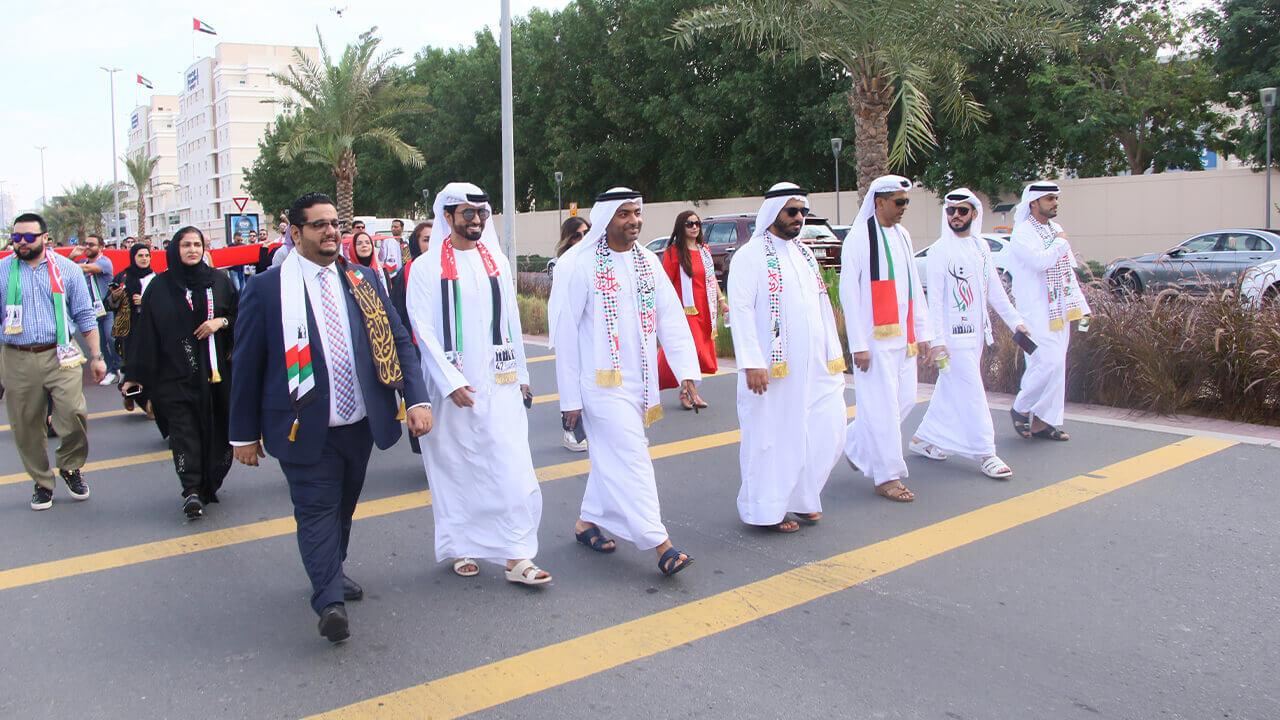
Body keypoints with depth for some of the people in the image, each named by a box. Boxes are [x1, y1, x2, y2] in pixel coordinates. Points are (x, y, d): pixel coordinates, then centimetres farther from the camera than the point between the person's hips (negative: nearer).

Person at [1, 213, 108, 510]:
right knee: (25, 426, 6)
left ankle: (70, 466, 13)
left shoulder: (66, 269, 6)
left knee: (73, 413, -14)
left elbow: (85, 315, 9)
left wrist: (96, 356, 6)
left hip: (60, 356, -1)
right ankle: (42, 483, 23)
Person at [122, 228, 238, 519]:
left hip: (216, 371, 1)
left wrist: (221, 321, -11)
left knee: (216, 427, 1)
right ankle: (192, 490, -10)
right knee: (183, 429, -8)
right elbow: (146, 331, 4)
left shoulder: (220, 281, 8)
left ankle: (209, 483, 15)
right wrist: (136, 374, 3)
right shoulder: (160, 287, 5)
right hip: (176, 372, -1)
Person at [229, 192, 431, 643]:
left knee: (344, 505, 18)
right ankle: (329, 600, -5)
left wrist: (417, 398, -7)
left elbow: (398, 341, 6)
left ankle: (332, 572, 38)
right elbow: (246, 365, -2)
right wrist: (244, 433, 0)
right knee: (317, 509, -6)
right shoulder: (266, 289, -5)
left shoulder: (363, 280, 7)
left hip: (361, 423, 5)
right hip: (306, 431, -4)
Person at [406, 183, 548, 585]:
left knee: (512, 468, -5)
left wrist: (520, 375, 15)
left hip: (499, 384, 3)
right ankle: (461, 548, 24)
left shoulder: (497, 262, 10)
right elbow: (423, 330, -7)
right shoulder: (428, 268, -2)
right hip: (452, 385, -2)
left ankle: (516, 557, -1)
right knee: (456, 468, 7)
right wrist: (450, 381, -14)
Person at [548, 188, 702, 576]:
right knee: (631, 458, -8)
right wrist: (570, 396, -8)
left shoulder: (648, 261, 7)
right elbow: (565, 332, -9)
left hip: (640, 381, 6)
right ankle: (659, 544, -5)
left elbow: (671, 318, 6)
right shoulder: (579, 264, -10)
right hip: (602, 381, -6)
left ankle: (588, 521, 34)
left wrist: (687, 370, -5)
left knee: (612, 456, 16)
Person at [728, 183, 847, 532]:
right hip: (773, 367, -7)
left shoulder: (805, 254, 16)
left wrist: (834, 354, 14)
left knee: (827, 431, 7)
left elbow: (823, 305, 19)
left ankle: (800, 497, 25)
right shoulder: (751, 255, -7)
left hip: (814, 366, 7)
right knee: (772, 436, 2)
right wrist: (752, 363, -21)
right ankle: (767, 509, 17)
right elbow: (741, 308, -14)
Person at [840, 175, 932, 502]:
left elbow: (913, 285, 18)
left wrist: (922, 331, 14)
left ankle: (857, 446, 30)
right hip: (875, 339, -8)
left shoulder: (902, 235, 13)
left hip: (902, 336, 8)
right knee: (882, 404, -4)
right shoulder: (858, 238, -9)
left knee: (905, 399, 10)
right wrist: (858, 345, -15)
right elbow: (848, 292, -11)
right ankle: (886, 477, 6)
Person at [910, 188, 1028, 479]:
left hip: (976, 332, 7)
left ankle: (924, 437, 25)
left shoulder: (981, 247, 11)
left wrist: (1015, 320, 13)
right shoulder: (939, 251, -10)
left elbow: (995, 288, 17)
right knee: (971, 392, -6)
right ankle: (985, 452, 1)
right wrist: (937, 340, -18)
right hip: (953, 334, -7)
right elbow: (935, 300, -13)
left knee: (950, 389, 13)